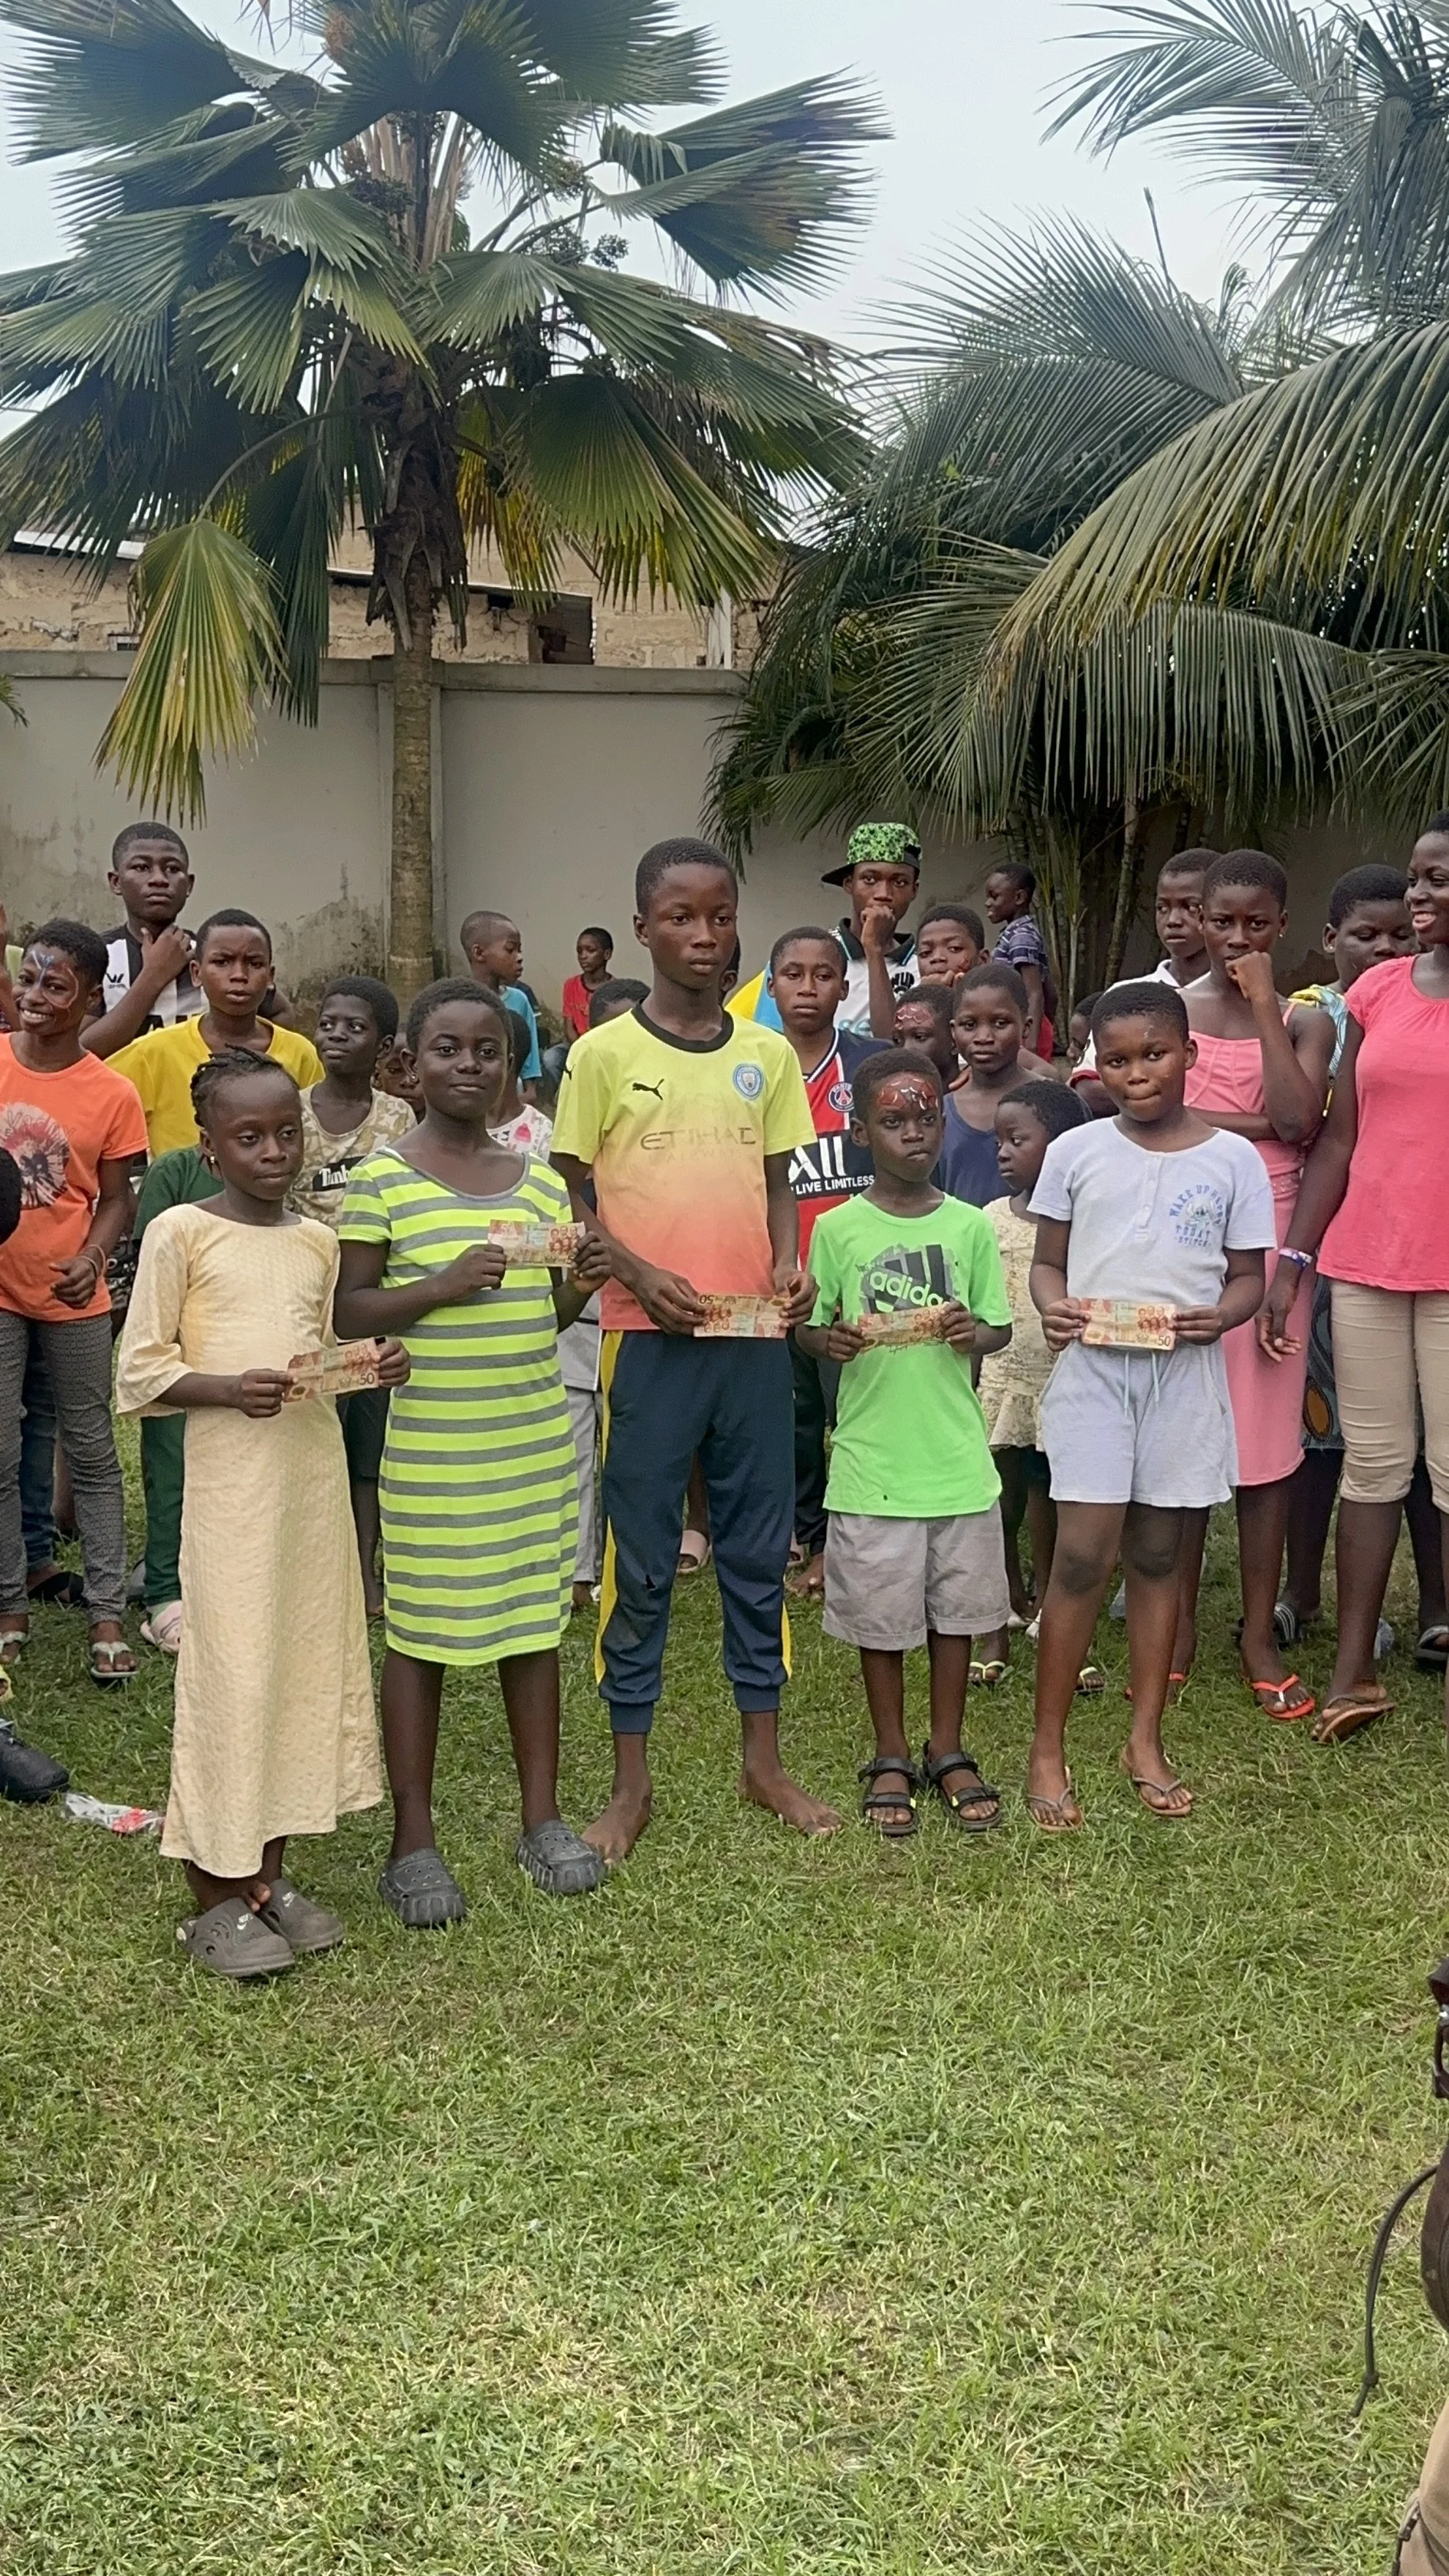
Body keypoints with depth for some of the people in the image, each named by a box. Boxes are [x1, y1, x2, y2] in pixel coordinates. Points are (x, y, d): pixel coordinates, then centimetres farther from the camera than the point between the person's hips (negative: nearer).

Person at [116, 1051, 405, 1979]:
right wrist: (231, 1390, -22)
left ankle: (271, 1872, 24)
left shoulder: (318, 1240, 10)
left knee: (307, 1661, 9)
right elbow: (139, 1374, -6)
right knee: (227, 1671, -2)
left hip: (317, 1474, 5)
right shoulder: (178, 1233, -5)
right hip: (229, 1484, -5)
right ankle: (215, 1899, 11)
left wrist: (375, 1364, -2)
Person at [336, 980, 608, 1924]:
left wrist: (579, 1287, -6)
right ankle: (414, 1840, 16)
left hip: (537, 1442, 4)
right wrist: (442, 1286, -21)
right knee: (421, 1632, 4)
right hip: (429, 1448, -4)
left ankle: (543, 1817, 25)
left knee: (536, 1620, 11)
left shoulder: (539, 1179, 8)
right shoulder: (384, 1178, -5)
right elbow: (350, 1311, -6)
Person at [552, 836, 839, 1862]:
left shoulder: (767, 1053, 8)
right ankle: (632, 1779, 16)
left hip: (754, 1336, 3)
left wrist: (790, 1264, -5)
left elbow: (776, 1180, 13)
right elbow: (572, 1198, 0)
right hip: (649, 1340, -3)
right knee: (641, 1563, 4)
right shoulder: (605, 1053, -2)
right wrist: (639, 1274, -15)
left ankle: (765, 1757, 25)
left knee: (759, 1551, 11)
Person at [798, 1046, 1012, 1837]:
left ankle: (947, 1751, 29)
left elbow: (1000, 1328, 7)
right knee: (880, 1614, 9)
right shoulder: (837, 1229, -3)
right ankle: (891, 1758, 25)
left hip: (958, 1454, 2)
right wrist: (829, 1340, -19)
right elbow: (807, 1328, 2)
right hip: (872, 1457, -2)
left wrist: (974, 1333, -15)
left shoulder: (970, 1226, 2)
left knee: (957, 1606, 12)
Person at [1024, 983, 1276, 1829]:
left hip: (1185, 1373, 1)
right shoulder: (1077, 1151, 3)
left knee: (1159, 1553, 10)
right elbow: (1049, 1261, 8)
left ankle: (1146, 1740, 22)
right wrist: (1053, 1307, -13)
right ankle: (1048, 1748, 5)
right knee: (1083, 1554, -5)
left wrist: (1218, 1316, -16)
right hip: (1093, 1368, -1)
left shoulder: (1232, 1158, 2)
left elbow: (1249, 1276, 5)